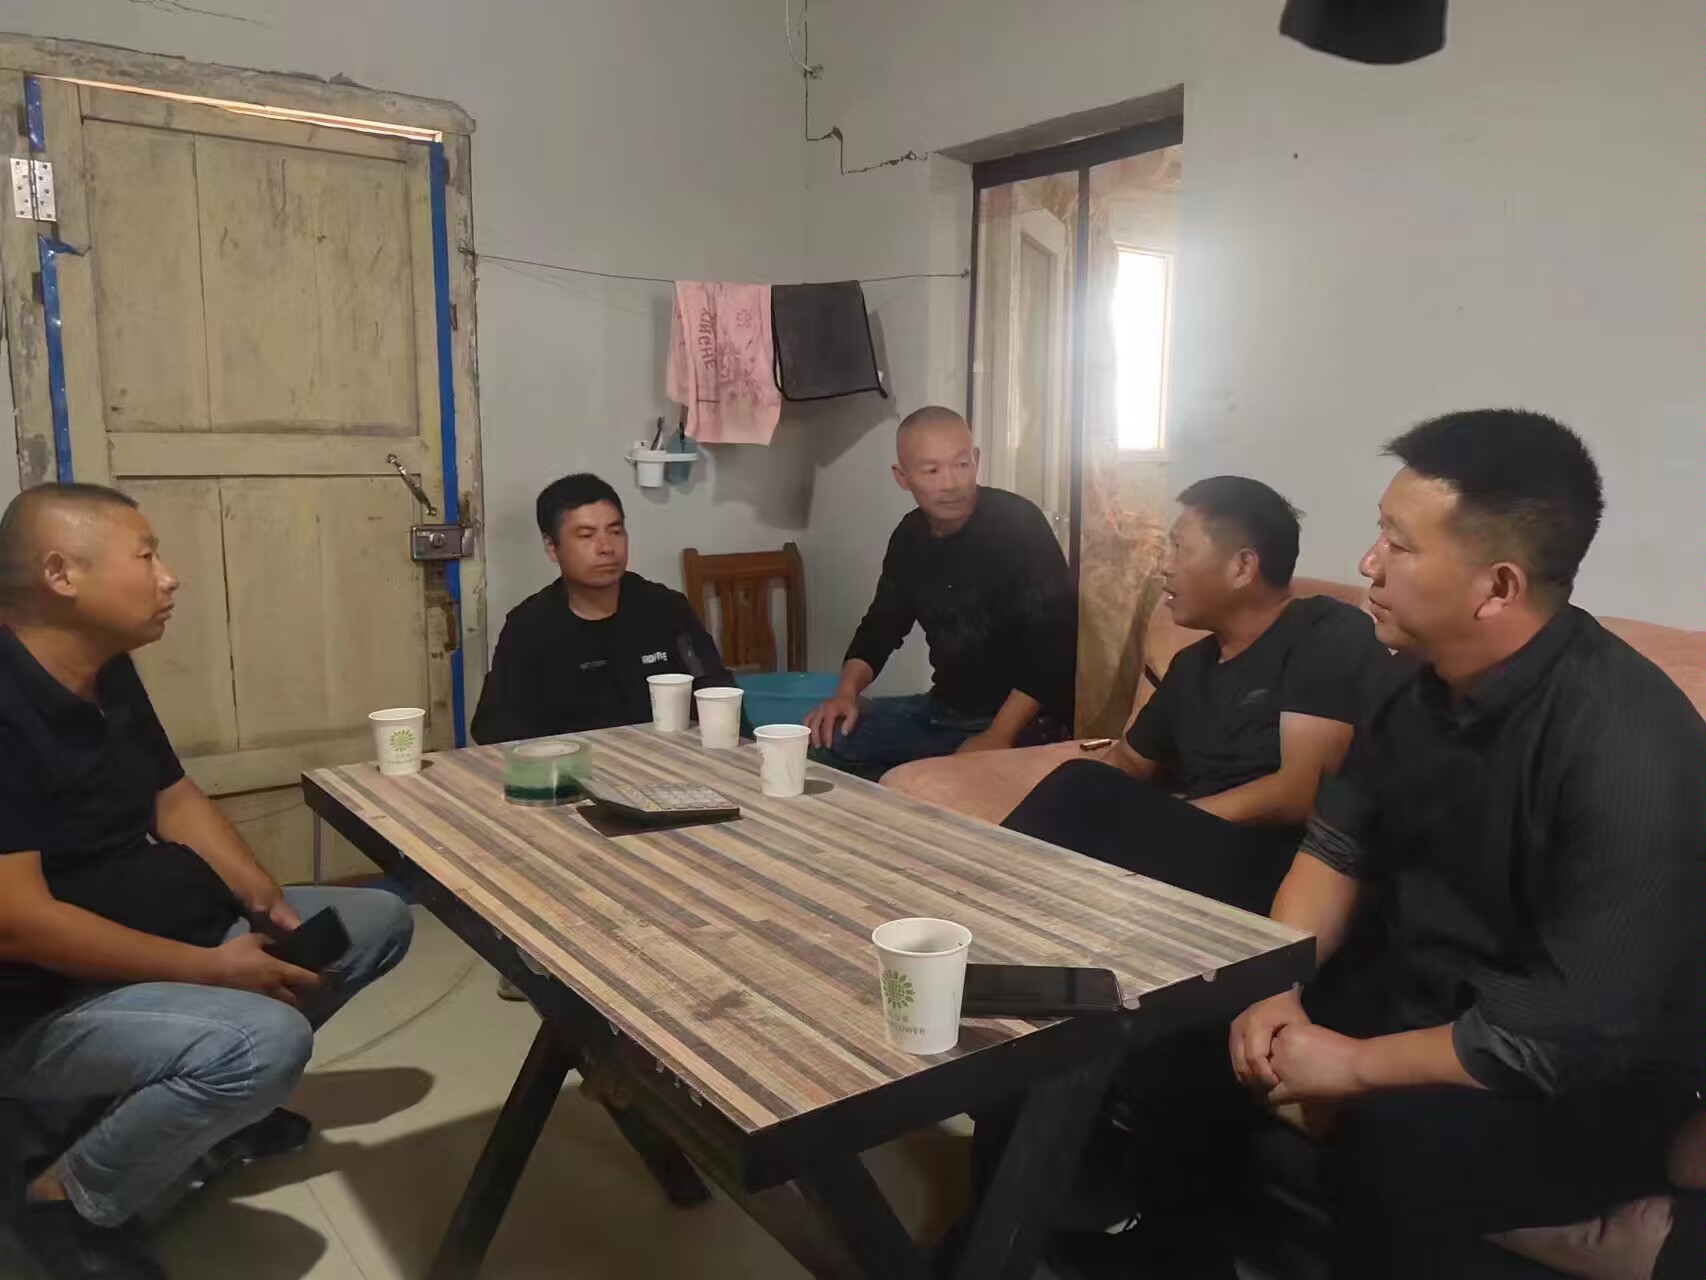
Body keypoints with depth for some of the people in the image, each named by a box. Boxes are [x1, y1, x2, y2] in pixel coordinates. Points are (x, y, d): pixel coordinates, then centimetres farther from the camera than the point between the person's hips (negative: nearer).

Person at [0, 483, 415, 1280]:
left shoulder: (108, 675, 4)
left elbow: (176, 802, 11)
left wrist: (269, 905, -4)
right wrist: (212, 968, -25)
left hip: (166, 929, 9)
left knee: (379, 920, 7)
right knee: (265, 1041, -34)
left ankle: (195, 1102, 10)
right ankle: (69, 1198, -5)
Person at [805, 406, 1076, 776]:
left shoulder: (1017, 524, -16)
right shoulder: (910, 536, 4)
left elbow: (1055, 643, -21)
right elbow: (882, 624, 14)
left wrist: (998, 736, -26)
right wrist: (847, 691, -5)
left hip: (1023, 720, -6)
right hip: (944, 710, 7)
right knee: (829, 737, -3)